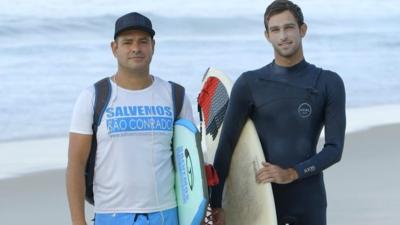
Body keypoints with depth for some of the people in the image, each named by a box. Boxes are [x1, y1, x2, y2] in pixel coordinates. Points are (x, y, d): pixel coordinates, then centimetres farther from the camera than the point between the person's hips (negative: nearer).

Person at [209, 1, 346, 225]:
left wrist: (291, 174, -16)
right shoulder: (250, 84, -2)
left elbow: (335, 149, -3)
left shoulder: (329, 84, 1)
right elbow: (226, 147, -4)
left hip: (310, 201, 1)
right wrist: (215, 204, -9)